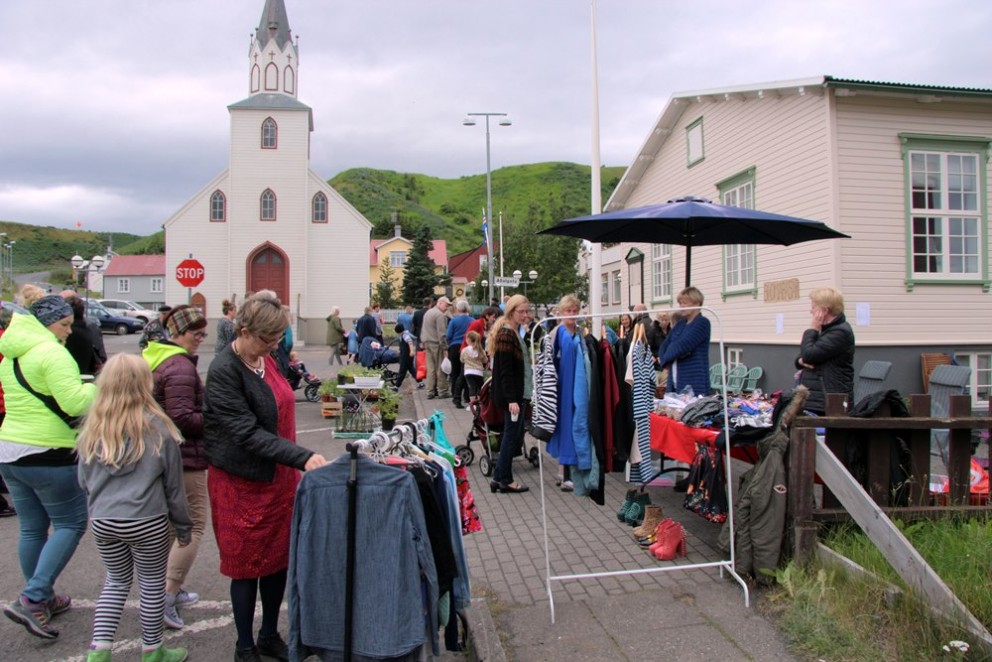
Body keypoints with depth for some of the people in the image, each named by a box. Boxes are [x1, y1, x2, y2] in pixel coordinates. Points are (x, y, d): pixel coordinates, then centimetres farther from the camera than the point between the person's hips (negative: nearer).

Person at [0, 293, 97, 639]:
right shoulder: (53, 353, -16)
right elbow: (74, 401, -24)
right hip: (47, 456, -9)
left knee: (32, 529, 16)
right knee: (71, 524, 3)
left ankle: (44, 599, 28)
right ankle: (31, 600, -4)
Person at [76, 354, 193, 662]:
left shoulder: (93, 428, -2)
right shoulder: (157, 428, -11)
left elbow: (84, 480, 9)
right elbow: (173, 486, -4)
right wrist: (183, 526, 7)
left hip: (102, 521, 4)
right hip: (147, 522, -4)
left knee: (116, 581, 23)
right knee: (152, 584, 14)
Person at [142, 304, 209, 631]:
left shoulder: (152, 358, 12)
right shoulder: (180, 367, -20)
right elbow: (182, 419, -24)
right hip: (183, 457, -10)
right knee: (193, 525, -1)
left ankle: (170, 589, 31)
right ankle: (169, 595, 0)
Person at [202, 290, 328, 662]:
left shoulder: (265, 361, 4)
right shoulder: (223, 372, -19)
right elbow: (248, 433, -26)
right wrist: (303, 458, -32)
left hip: (278, 477, 7)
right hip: (243, 482, -7)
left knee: (279, 558, 14)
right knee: (247, 565, 8)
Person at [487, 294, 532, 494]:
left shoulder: (516, 332, 14)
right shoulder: (506, 334, -16)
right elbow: (505, 371, -20)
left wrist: (518, 397, 16)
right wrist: (512, 399, -24)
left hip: (520, 393, 10)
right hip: (512, 395, -10)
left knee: (513, 434, 14)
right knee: (512, 434, 0)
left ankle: (499, 477, 21)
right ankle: (505, 480, 11)